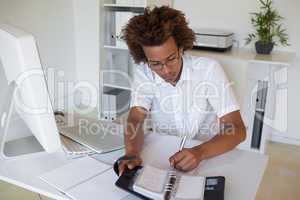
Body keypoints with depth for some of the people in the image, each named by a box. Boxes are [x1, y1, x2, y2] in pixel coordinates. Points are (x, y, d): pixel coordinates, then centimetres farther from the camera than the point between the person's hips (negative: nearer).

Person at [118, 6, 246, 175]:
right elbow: (136, 119, -15)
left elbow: (237, 129, -21)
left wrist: (200, 152, -38)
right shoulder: (143, 72, -10)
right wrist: (132, 154, -35)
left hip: (209, 155, -1)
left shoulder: (209, 69, -18)